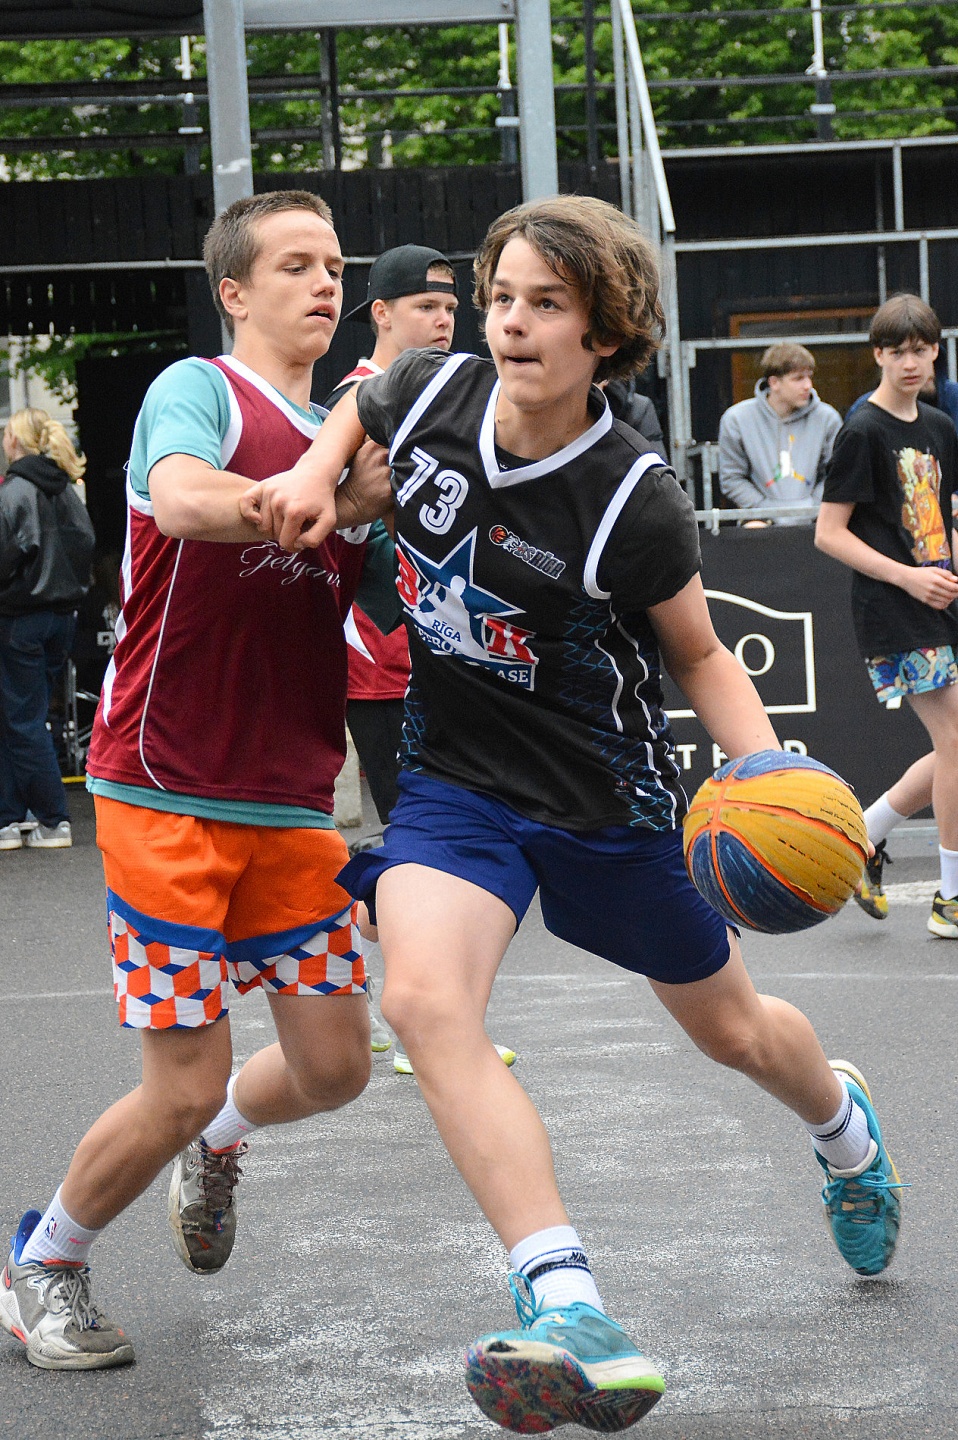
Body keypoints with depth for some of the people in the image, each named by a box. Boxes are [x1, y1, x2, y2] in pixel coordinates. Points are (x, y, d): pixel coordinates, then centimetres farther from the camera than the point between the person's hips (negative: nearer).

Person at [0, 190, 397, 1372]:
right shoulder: (198, 391, -8)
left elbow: (397, 611, 14)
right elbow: (182, 500, -31)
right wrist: (337, 497, -41)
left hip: (292, 805, 7)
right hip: (169, 796, -6)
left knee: (333, 1066, 4)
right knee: (184, 1088, -4)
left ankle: (216, 1144, 38)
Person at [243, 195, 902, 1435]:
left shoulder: (634, 502, -21)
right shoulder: (427, 393, -12)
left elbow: (701, 658, -7)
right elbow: (361, 408, 14)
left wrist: (771, 776, -24)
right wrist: (310, 478, -6)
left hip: (606, 795, -2)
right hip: (456, 776, 2)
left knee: (732, 1028, 18)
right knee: (422, 997, -28)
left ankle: (845, 1127, 57)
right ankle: (570, 1314, -33)